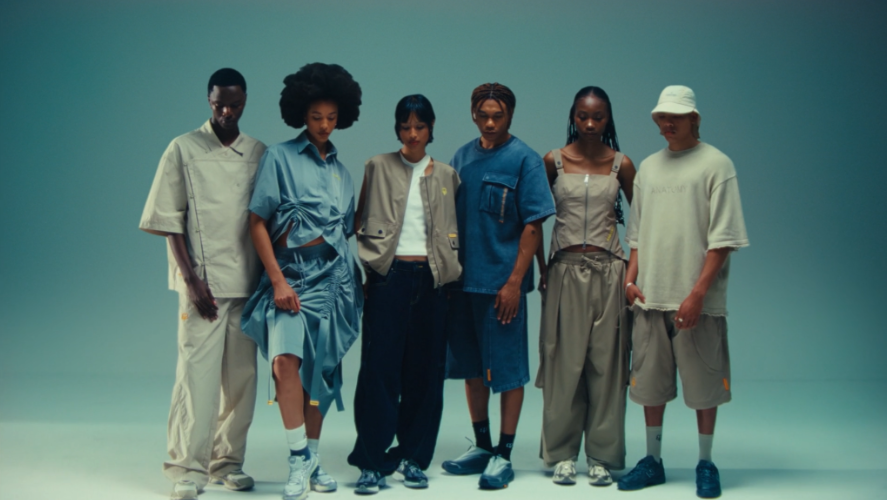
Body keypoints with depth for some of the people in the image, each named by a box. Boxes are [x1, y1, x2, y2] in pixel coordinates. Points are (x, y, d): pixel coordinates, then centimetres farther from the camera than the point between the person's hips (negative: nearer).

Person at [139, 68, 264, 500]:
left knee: (241, 376, 6)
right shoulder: (184, 149, 2)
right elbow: (169, 221, -2)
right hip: (203, 282, -3)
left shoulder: (259, 154, 11)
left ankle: (227, 461, 17)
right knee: (197, 374, -7)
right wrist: (191, 280, -10)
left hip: (247, 283, 4)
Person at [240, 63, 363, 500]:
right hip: (291, 272, -4)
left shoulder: (340, 170, 15)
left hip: (333, 276, 4)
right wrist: (278, 281, -10)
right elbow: (257, 222, -4)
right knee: (286, 360, -19)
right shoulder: (280, 157, 0)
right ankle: (301, 459, -9)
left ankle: (311, 459, 17)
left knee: (321, 370, 5)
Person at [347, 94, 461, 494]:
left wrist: (449, 269, 5)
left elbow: (453, 231, 15)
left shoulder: (446, 175, 13)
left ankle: (413, 457, 13)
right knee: (380, 367, -6)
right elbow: (360, 221, 9)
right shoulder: (378, 167, 8)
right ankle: (372, 461, -2)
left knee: (425, 370, 3)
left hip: (430, 278, 2)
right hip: (389, 276, -2)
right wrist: (372, 258, -2)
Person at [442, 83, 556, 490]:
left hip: (502, 283, -6)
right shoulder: (462, 158, 9)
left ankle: (504, 456, 9)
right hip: (463, 280, 6)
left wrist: (514, 281, -15)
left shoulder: (523, 159, -6)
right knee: (471, 367, 13)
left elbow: (533, 226, -9)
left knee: (507, 371, 1)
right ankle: (482, 446, 26)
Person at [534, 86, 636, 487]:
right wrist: (542, 269, 4)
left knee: (605, 362, 2)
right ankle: (561, 454, 12)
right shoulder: (554, 161, 3)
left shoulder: (620, 165, 4)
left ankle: (602, 456, 11)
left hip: (608, 272, 0)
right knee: (564, 363, 2)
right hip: (565, 271, 0)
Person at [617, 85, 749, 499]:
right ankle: (652, 461, 22)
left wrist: (697, 293, -15)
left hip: (696, 299, -5)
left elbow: (723, 238, -9)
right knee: (649, 382, 10)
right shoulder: (648, 167, 13)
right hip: (650, 295, 5)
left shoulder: (715, 164, -4)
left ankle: (705, 464, 16)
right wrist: (630, 278, 5)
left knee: (704, 384, 2)